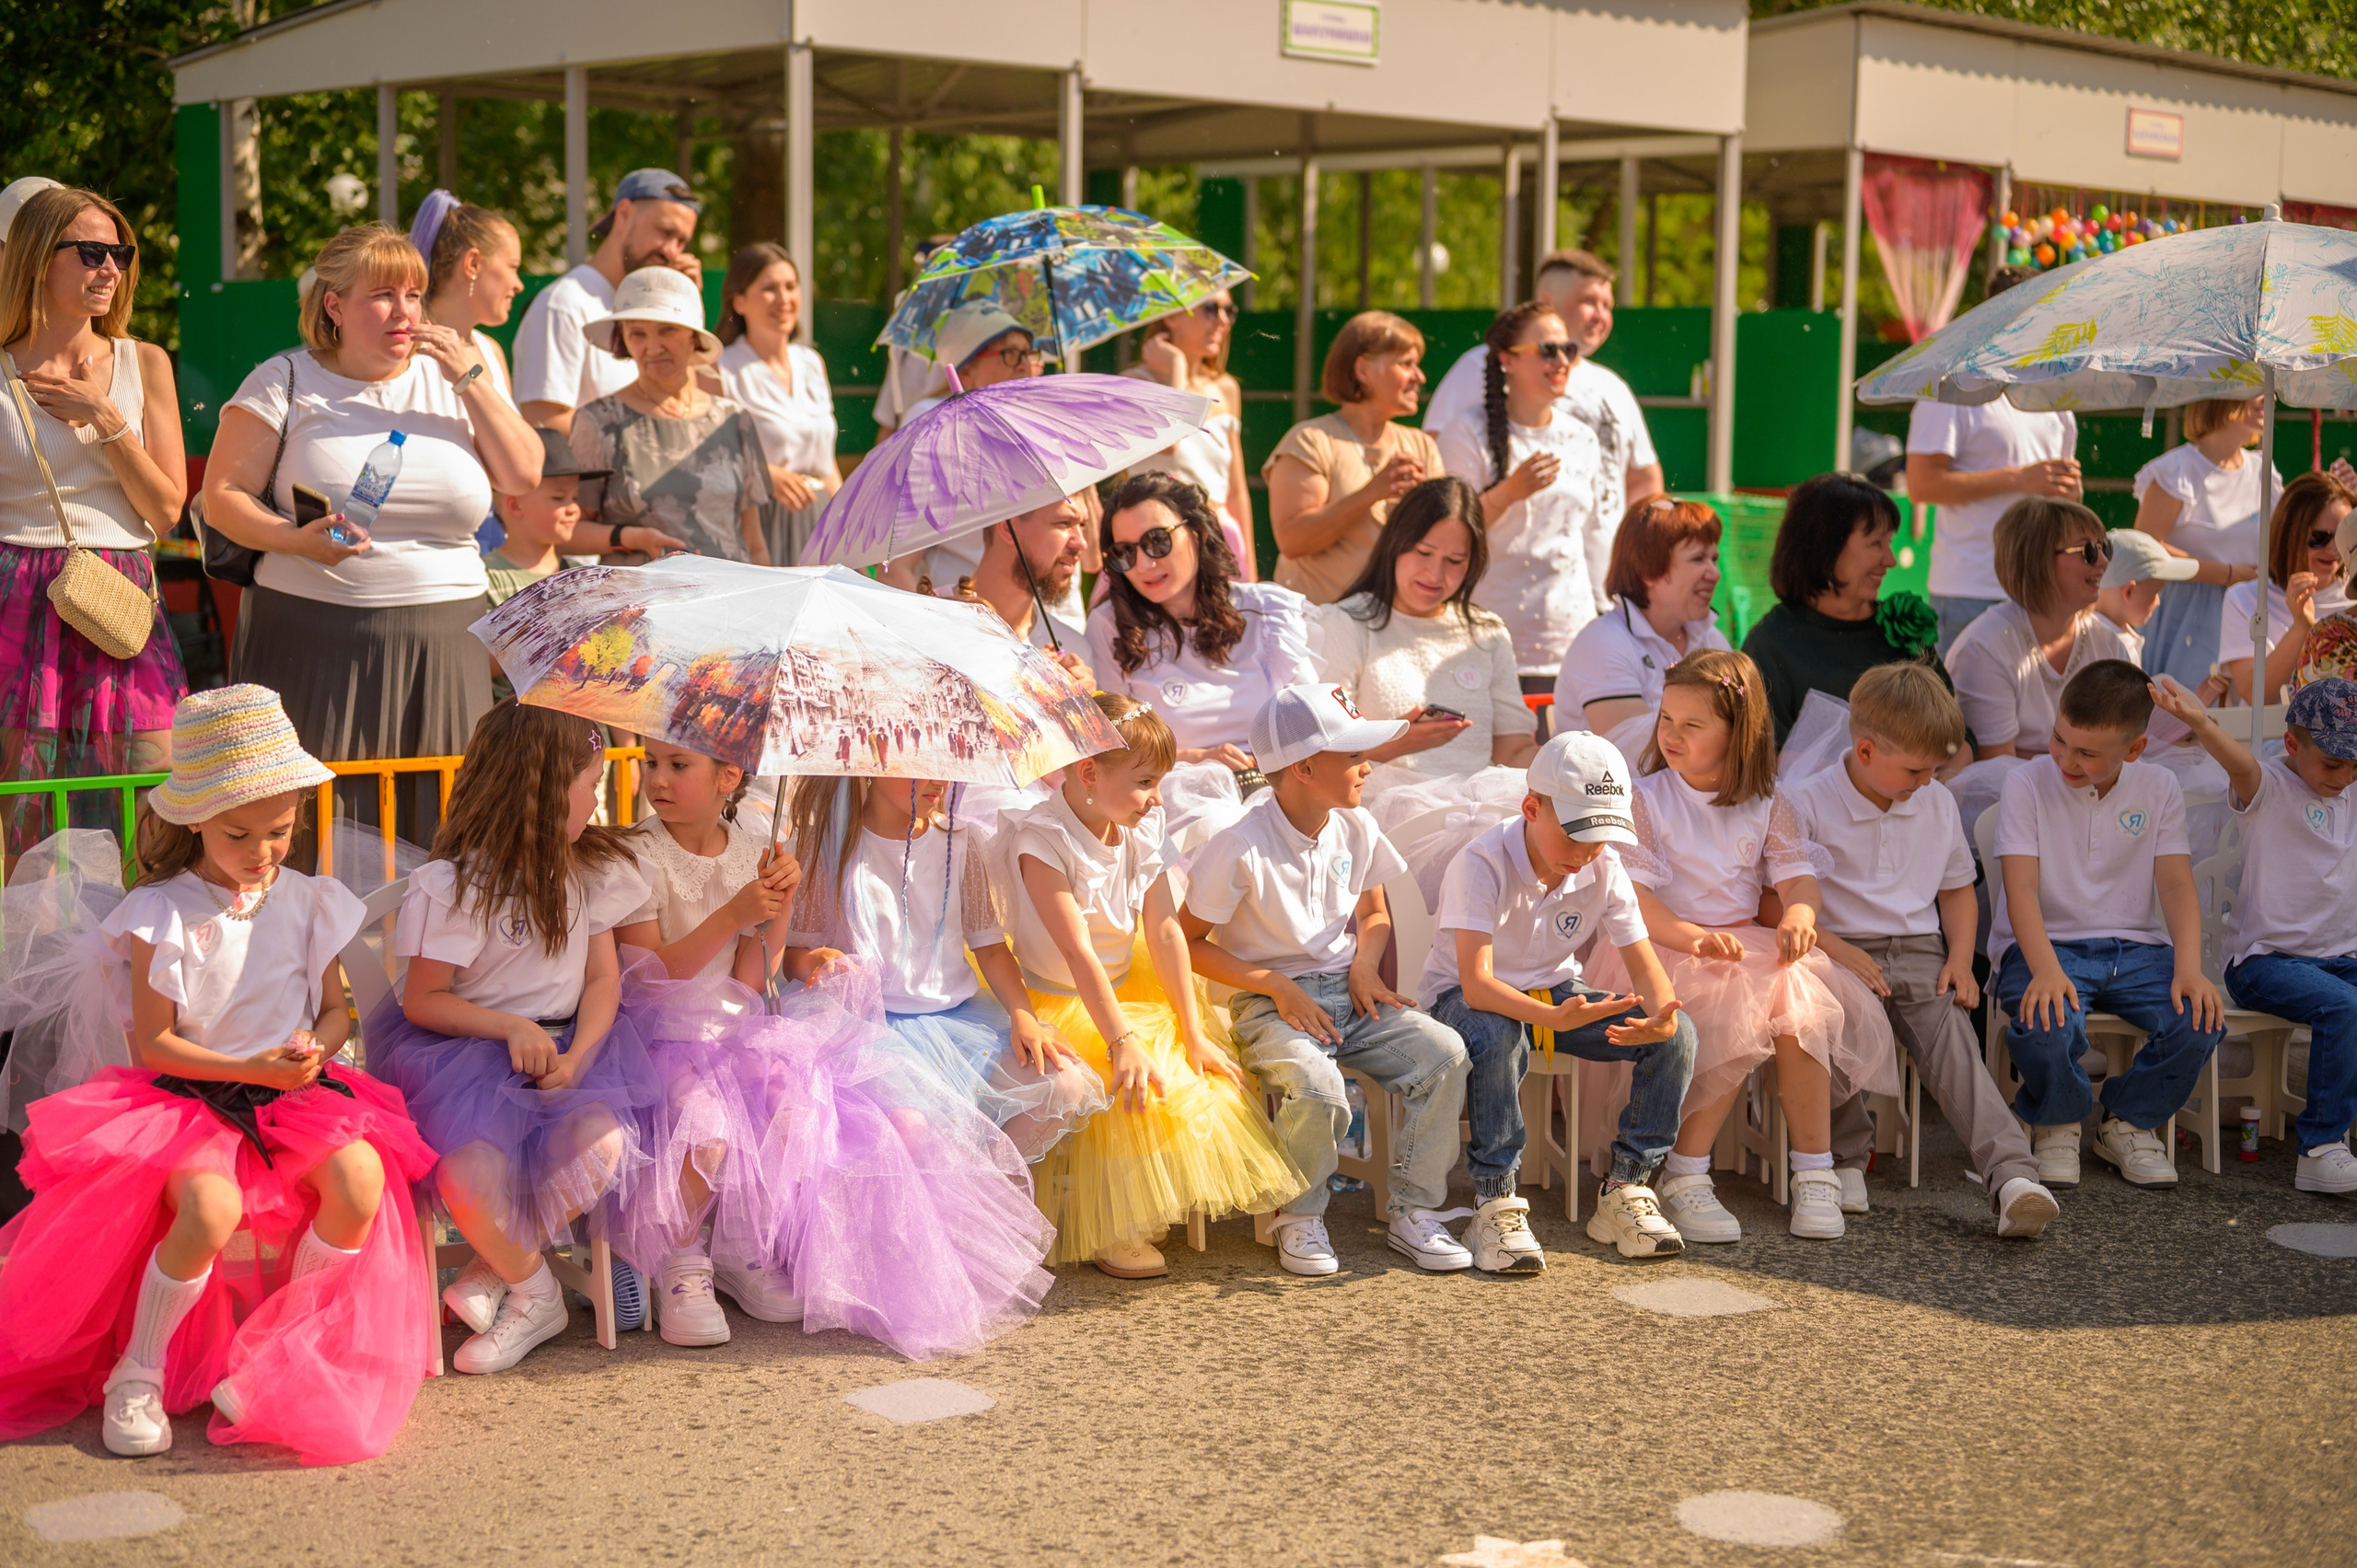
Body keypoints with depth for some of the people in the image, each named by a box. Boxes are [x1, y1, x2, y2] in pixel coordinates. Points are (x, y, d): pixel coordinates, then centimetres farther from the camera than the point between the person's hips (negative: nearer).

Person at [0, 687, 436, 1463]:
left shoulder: (307, 903, 7)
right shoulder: (163, 915, -6)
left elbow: (335, 1008, 13)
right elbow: (152, 1046, -8)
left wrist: (314, 1047, -10)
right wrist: (252, 1069, -17)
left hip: (293, 1093, 4)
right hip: (187, 1099, -4)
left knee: (361, 1179, -26)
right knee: (212, 1207, -34)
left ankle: (281, 1352, -6)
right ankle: (137, 1373, -11)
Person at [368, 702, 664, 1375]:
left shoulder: (592, 870, 8)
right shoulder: (453, 885, -10)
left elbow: (603, 977, 5)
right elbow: (422, 1001, -9)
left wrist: (577, 1054, -14)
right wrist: (512, 1027, -22)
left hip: (563, 1044, 4)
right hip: (460, 1044, -4)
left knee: (602, 1145, -28)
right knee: (471, 1169, -32)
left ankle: (493, 1271, -6)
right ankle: (535, 1296, -2)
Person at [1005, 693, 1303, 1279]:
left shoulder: (1141, 831, -1)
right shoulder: (1042, 839, -22)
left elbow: (1165, 932, -4)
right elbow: (1078, 951, -29)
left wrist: (1194, 1034, -8)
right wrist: (1121, 1041, -36)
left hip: (1126, 990, 8)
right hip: (1058, 1004, -8)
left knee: (1203, 1073, -2)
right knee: (1137, 1084, -26)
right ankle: (1106, 1233, -11)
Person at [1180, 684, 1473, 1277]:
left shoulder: (1354, 828, 5)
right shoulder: (1241, 846, -14)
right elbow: (1187, 941, -9)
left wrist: (1366, 966, -1)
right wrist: (1278, 985, -16)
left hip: (1347, 991, 6)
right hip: (1273, 1002, -6)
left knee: (1443, 1051, -19)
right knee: (1315, 1086, -36)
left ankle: (1413, 1211, -6)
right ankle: (1300, 1217, -7)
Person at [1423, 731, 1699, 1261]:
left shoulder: (1604, 867, -9)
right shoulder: (1483, 864, -26)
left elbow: (1644, 964, -10)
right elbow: (1476, 983, -36)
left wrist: (1662, 1014, -35)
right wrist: (1554, 1018, -54)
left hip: (1557, 990, 5)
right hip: (1463, 997, -5)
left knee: (1677, 1034, -17)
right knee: (1496, 1038, -42)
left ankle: (1625, 1189, -7)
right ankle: (1495, 1202, -27)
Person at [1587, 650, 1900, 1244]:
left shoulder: (1767, 808, 11)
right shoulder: (1643, 799, 0)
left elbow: (1800, 878, 2)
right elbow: (1629, 895, -10)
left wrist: (1797, 916, -24)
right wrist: (1692, 937, -27)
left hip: (1747, 945, 4)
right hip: (1659, 948, -4)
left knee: (1801, 1006, -26)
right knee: (1741, 1014, -31)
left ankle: (1814, 1173, -16)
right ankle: (1684, 1178, -22)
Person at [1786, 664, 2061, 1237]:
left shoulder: (1938, 806, 15)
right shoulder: (1807, 805, -3)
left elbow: (1958, 890, 25)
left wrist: (1960, 959, 6)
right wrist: (1836, 949, -18)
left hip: (1919, 955, 3)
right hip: (1841, 957, -3)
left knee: (1954, 1045, -25)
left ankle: (2012, 1177, -42)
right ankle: (1845, 1160, -14)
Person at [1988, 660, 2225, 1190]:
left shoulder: (2159, 788, 5)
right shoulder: (2028, 785, -5)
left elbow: (2177, 885, 0)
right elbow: (2021, 889, -14)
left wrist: (2189, 969, -18)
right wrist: (2046, 970, -32)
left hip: (2134, 946, 3)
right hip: (2045, 943, -3)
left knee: (2199, 1021, -24)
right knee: (2048, 1027, -35)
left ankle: (2131, 1120, 6)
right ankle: (2056, 1125, 1)